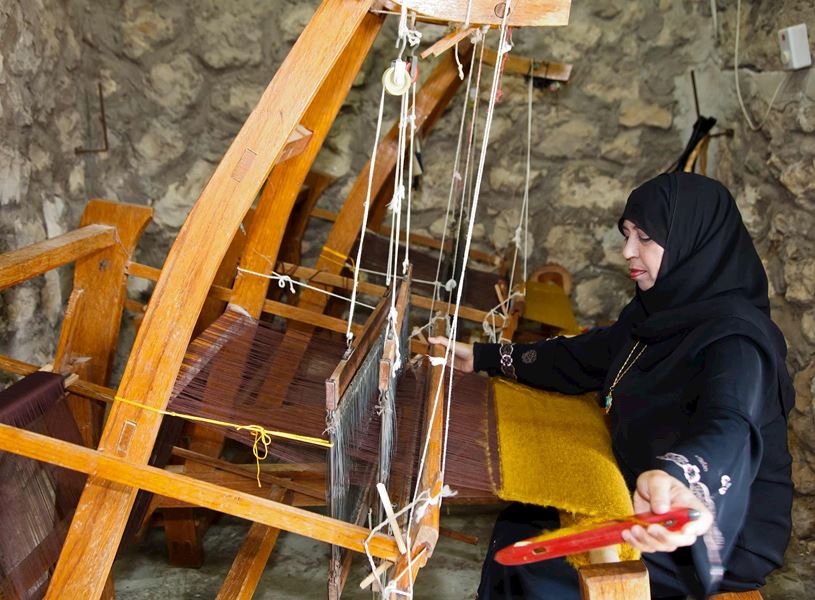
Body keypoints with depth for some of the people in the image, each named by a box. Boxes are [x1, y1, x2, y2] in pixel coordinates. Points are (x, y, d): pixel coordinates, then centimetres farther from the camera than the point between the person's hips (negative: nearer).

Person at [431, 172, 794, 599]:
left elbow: (730, 425, -43)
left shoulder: (736, 336, -24)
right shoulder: (658, 312, 3)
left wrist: (681, 480, -66)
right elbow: (580, 357, 13)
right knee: (520, 524, 0)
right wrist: (483, 357, 12)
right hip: (649, 497, 8)